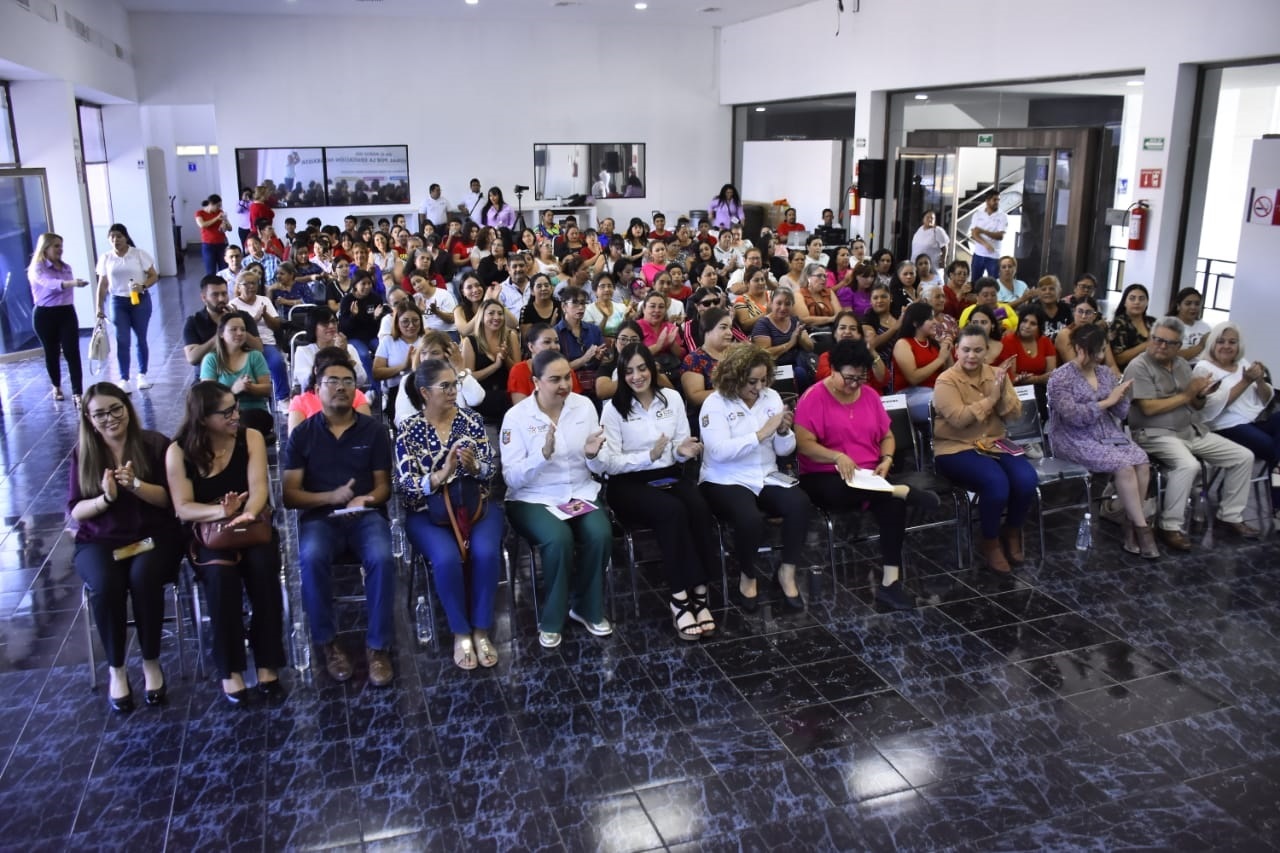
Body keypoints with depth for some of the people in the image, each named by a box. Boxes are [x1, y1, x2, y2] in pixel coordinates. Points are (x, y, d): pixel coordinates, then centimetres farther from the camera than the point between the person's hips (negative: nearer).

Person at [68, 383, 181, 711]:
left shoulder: (155, 444, -1)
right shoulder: (83, 453, 5)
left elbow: (172, 499, -6)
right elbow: (75, 511, 2)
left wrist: (135, 485, -22)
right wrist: (105, 498, -18)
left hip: (152, 535, -1)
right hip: (98, 541, 1)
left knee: (143, 577, -33)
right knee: (105, 584, -31)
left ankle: (151, 662, -12)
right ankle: (116, 669, -10)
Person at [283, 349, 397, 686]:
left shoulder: (373, 430, 8)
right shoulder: (302, 434, 6)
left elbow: (384, 485, 9)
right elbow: (290, 494, 3)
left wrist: (367, 499, -15)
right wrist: (331, 497, -15)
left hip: (366, 515, 0)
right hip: (319, 516, 0)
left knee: (382, 558, -31)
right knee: (312, 558, -33)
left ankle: (378, 646, -16)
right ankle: (328, 642, -13)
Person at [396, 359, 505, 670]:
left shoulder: (472, 419, 4)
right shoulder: (409, 429, -2)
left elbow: (490, 471, 3)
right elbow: (405, 486, -9)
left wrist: (474, 466, -20)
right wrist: (441, 474, -25)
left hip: (475, 504, 2)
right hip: (427, 511, -2)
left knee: (486, 552, -28)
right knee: (447, 557, -30)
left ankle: (481, 630, -10)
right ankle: (460, 633, -9)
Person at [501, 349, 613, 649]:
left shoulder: (585, 405, 2)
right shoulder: (517, 416, -8)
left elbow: (598, 469, 7)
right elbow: (512, 478, -14)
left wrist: (593, 454, -17)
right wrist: (544, 453, -28)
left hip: (580, 493, 3)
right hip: (533, 499, -3)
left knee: (600, 534, -26)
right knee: (559, 539, -32)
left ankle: (587, 608, 0)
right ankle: (551, 619, -9)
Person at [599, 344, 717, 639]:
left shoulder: (672, 398, 8)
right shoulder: (614, 408, -3)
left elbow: (682, 448, 11)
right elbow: (610, 462, -9)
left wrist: (682, 450, -14)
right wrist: (649, 456, -23)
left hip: (669, 476, 4)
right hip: (629, 483, -3)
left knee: (699, 510, -30)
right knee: (673, 511, -34)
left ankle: (698, 592, -23)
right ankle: (680, 596, -25)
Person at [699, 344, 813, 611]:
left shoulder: (771, 397, 7)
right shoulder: (715, 403, -8)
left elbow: (784, 450, 8)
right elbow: (719, 451, -23)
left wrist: (784, 432, -15)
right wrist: (762, 433, -24)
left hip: (766, 478, 5)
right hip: (725, 481, -5)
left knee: (800, 503, -24)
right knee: (750, 518, -33)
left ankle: (787, 572, -4)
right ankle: (747, 578, -4)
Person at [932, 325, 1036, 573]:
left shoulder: (996, 374, 8)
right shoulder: (946, 381, -9)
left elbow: (1014, 413, 2)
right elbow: (959, 419, -21)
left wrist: (1002, 393, -16)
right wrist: (990, 398, -17)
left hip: (994, 444, 6)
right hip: (956, 449, -5)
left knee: (1027, 479, -22)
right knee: (996, 482, -31)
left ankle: (1012, 532, 7)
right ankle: (990, 541, -4)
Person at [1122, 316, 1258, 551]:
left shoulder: (1182, 364, 12)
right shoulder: (1139, 367, -10)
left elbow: (1195, 406, 14)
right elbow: (1149, 408, -19)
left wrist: (1201, 395, -10)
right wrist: (1186, 395, -12)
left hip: (1194, 431, 8)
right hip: (1157, 434, -8)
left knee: (1244, 457, 5)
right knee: (1188, 465, -35)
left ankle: (1230, 515, 19)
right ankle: (1170, 527, -21)